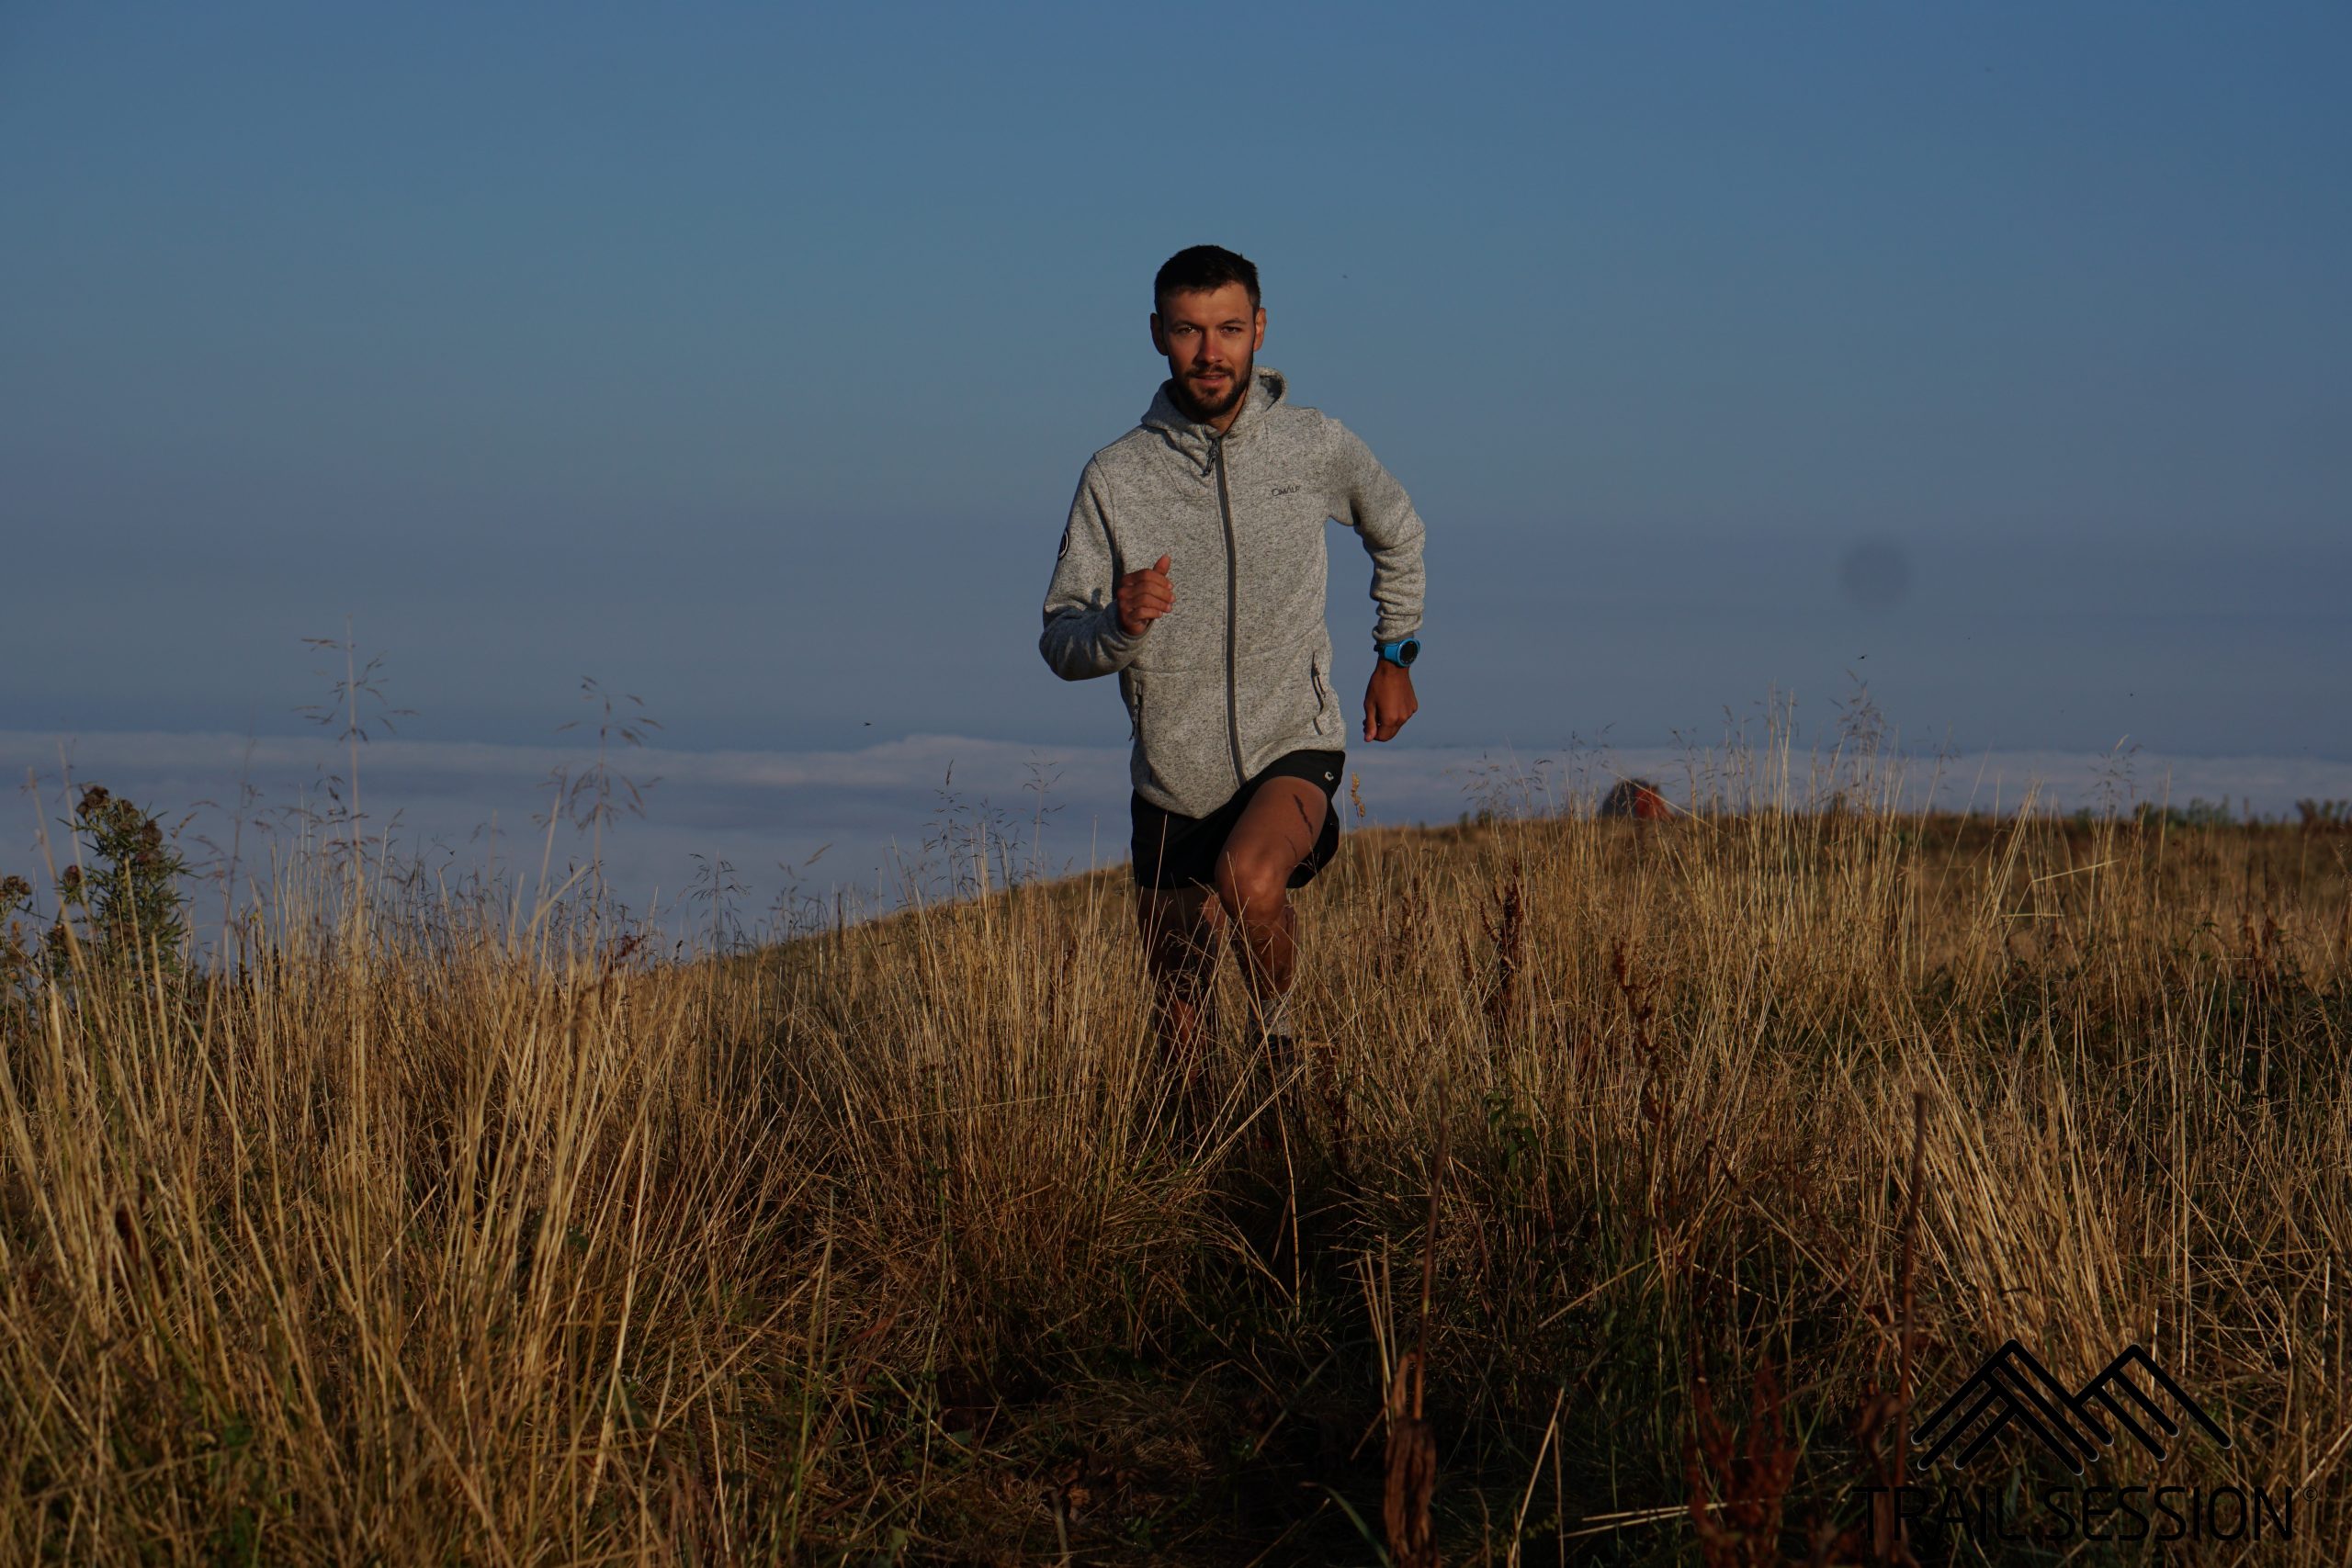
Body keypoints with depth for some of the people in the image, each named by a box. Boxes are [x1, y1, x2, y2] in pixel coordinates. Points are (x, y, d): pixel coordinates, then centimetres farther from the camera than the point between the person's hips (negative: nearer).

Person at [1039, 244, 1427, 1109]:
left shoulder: (1317, 446, -5)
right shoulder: (1116, 477, -8)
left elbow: (1397, 531, 18)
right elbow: (1059, 644, -6)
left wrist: (1396, 655, 18)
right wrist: (1120, 625, -27)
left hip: (1293, 747, -2)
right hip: (1173, 776, 2)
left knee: (1249, 882, -34)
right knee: (1176, 1032, 9)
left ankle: (1276, 1030, -6)